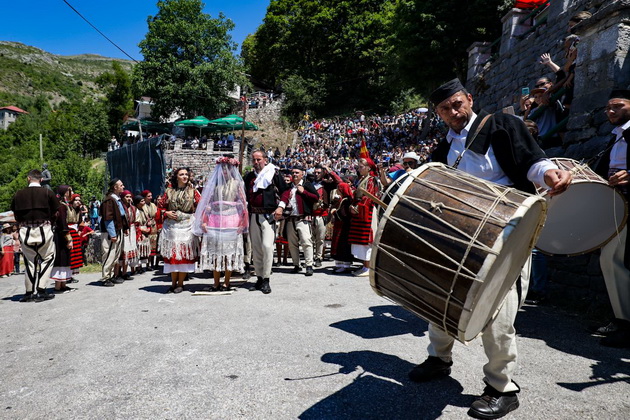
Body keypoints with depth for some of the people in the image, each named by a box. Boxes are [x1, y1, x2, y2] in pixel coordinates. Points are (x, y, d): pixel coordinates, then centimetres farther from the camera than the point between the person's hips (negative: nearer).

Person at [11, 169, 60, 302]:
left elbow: (16, 215, 7)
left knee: (29, 261, 12)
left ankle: (30, 292, 16)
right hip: (44, 229, -3)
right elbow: (55, 213, 0)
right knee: (47, 259, 8)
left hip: (25, 230, 3)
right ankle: (41, 290, 1)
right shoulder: (48, 192, -2)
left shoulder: (18, 194, 5)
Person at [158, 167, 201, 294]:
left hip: (187, 226, -1)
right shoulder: (169, 191, 7)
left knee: (184, 254, 0)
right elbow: (160, 205, 13)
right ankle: (173, 283, 14)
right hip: (171, 226, 1)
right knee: (172, 254, 3)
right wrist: (166, 213, -4)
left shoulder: (193, 191, 5)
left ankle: (180, 284, 11)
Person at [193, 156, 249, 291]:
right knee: (214, 251, 2)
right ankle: (216, 283, 10)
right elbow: (207, 202, 7)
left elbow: (242, 203, 2)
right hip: (214, 220, 1)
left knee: (229, 252, 0)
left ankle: (226, 283, 8)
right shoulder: (213, 182, 11)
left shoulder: (237, 183, 8)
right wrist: (204, 221, -1)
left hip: (231, 221, -1)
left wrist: (242, 222, -7)